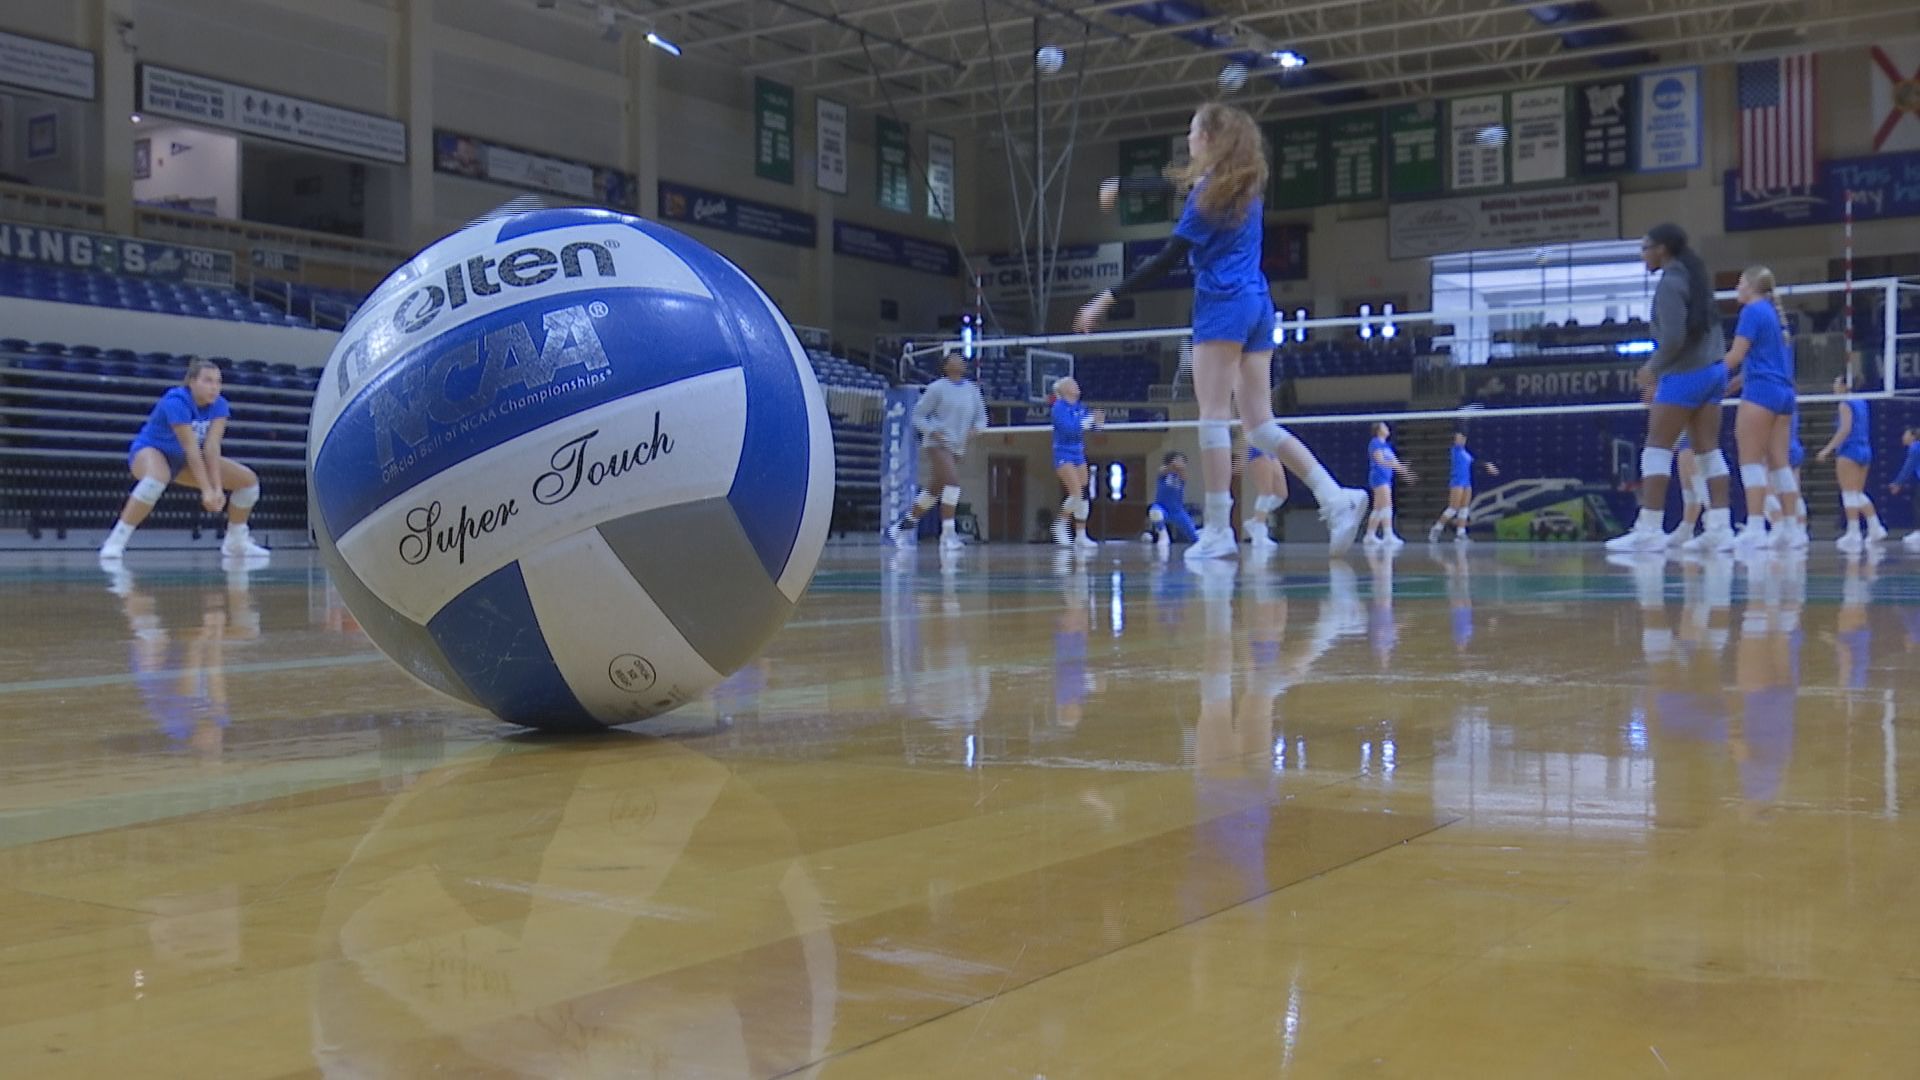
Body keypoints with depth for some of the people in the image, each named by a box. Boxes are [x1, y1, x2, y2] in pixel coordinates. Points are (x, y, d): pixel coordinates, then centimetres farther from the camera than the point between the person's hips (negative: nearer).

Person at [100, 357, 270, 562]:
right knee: (158, 478, -43)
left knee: (249, 480, 0)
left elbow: (212, 447, -20)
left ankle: (235, 542, 17)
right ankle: (115, 543, -37)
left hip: (181, 461, 7)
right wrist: (206, 490, -36)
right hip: (150, 450, -7)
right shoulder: (176, 402, -30)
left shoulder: (219, 405, -13)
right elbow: (191, 449, -33)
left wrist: (217, 488, -30)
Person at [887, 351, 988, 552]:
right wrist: (932, 431, -18)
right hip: (937, 444, -7)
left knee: (933, 491, 13)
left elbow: (981, 417, 16)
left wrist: (976, 428, -6)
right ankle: (947, 535, -21)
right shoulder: (937, 388, -4)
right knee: (952, 483, -23)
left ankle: (902, 526, 29)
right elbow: (918, 416, -1)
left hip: (957, 447, 7)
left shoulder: (972, 390, 11)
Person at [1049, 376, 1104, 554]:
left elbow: (1090, 425, 11)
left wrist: (1097, 420, -9)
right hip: (1064, 454, -7)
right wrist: (1090, 419, -23)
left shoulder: (1080, 407, 9)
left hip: (1079, 455, 7)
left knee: (1084, 496, 4)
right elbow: (1068, 428, -24)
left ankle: (1081, 536, 10)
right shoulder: (1059, 407, -12)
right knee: (1076, 494, -16)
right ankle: (1061, 525, 3)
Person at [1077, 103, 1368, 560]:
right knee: (1260, 423, 7)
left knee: (1214, 417, -7)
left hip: (1222, 304, -8)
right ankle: (1336, 496, -6)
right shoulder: (1243, 185, 16)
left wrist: (1106, 299, -10)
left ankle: (1218, 530, -10)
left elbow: (1167, 259, -12)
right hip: (1258, 304, 8)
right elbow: (1181, 188, 34)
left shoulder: (1210, 191, -8)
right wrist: (1122, 186, 47)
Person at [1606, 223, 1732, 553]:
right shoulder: (1692, 277, 14)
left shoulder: (1670, 283, -13)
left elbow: (1673, 337, -22)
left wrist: (1653, 368, -6)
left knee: (1656, 450, -5)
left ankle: (1649, 530, -8)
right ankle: (1720, 528, 3)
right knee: (1709, 451, 6)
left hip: (1685, 375, -9)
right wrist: (1657, 370, 17)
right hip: (1713, 369, 9)